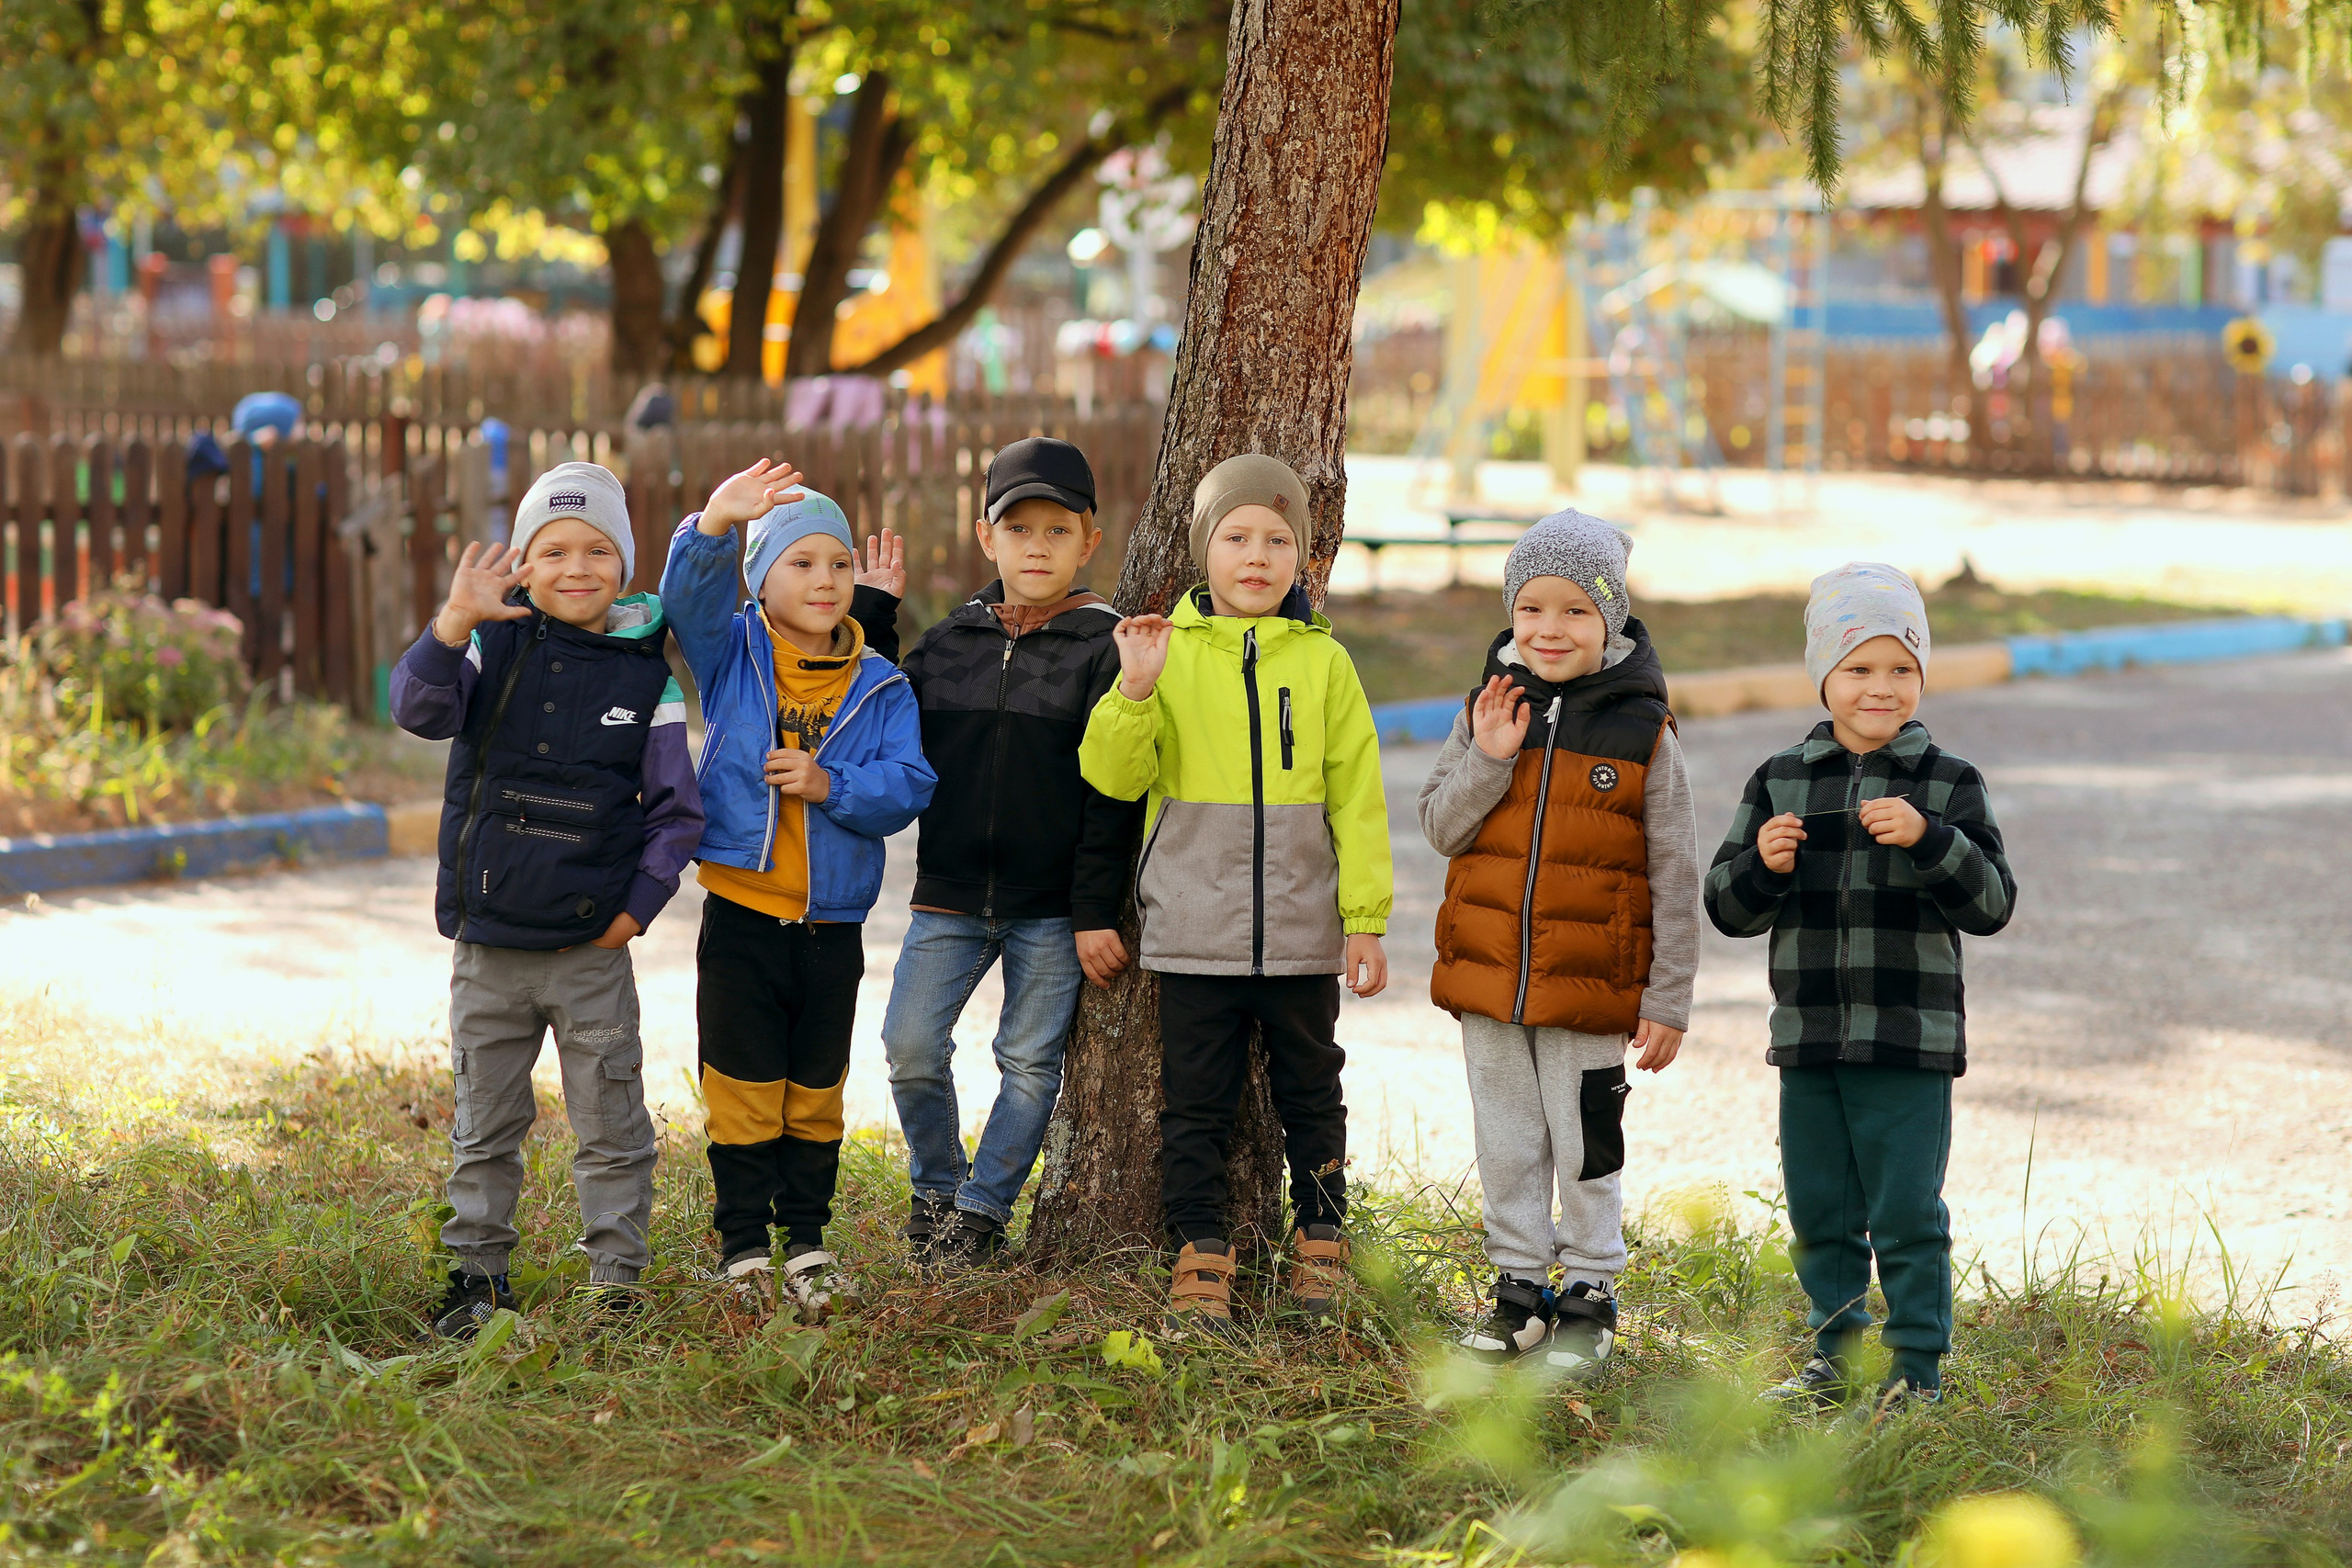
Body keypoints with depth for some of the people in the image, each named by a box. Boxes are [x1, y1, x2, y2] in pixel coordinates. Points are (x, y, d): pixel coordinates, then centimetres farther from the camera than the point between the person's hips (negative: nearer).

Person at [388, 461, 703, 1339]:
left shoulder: (647, 678, 1)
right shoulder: (494, 647, 1)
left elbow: (677, 809, 5)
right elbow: (419, 709, -16)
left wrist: (638, 906, -4)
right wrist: (453, 625, -32)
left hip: (592, 951, -1)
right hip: (488, 944, 1)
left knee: (610, 1128, 4)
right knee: (485, 1125, 11)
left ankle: (617, 1283, 14)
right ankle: (478, 1272, 23)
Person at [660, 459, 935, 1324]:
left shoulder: (880, 687, 3)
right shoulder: (731, 655, 0)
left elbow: (908, 787, -6)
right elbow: (690, 595, -20)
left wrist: (830, 786, -22)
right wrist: (714, 523, -40)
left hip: (832, 926, 2)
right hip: (740, 918, -1)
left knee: (816, 1090, 10)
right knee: (743, 1089, 2)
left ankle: (807, 1241, 22)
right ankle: (744, 1246, 11)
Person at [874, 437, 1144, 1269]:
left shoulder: (1102, 648, -5)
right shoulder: (946, 642, 7)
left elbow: (1112, 791, -7)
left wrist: (1096, 912, -11)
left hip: (1052, 906, -3)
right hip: (949, 893, 3)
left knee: (1030, 1061, 4)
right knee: (911, 1045, -3)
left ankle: (981, 1210, 18)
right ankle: (937, 1184, 19)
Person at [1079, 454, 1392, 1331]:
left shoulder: (1323, 662, 3)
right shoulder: (1169, 650, 0)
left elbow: (1356, 797, 5)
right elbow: (1110, 775, -3)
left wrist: (1366, 917, 2)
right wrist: (1135, 691, -19)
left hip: (1302, 933, 1)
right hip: (1195, 930, -1)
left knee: (1311, 1093, 12)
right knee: (1195, 1101, 4)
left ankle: (1320, 1242, 24)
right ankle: (1200, 1256, 12)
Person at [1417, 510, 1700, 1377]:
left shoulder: (1642, 730, -6)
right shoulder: (1488, 710, 3)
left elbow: (1674, 875, -3)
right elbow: (1441, 827, 3)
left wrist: (1669, 1000, -4)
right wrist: (1488, 760, -15)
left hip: (1591, 983, -3)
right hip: (1487, 976, 3)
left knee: (1587, 1149, 3)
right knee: (1508, 1146, 12)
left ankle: (1589, 1297, 17)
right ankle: (1520, 1286, 25)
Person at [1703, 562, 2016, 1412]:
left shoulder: (1949, 784, -1)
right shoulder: (1779, 781, 6)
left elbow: (1992, 903, -8)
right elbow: (1727, 908, 8)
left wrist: (1927, 839, -21)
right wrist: (1762, 866, -13)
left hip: (1911, 1039, -3)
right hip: (1808, 1035, 3)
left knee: (1907, 1214, -1)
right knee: (1820, 1213, 12)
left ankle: (1917, 1366, 9)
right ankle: (1836, 1353, 25)